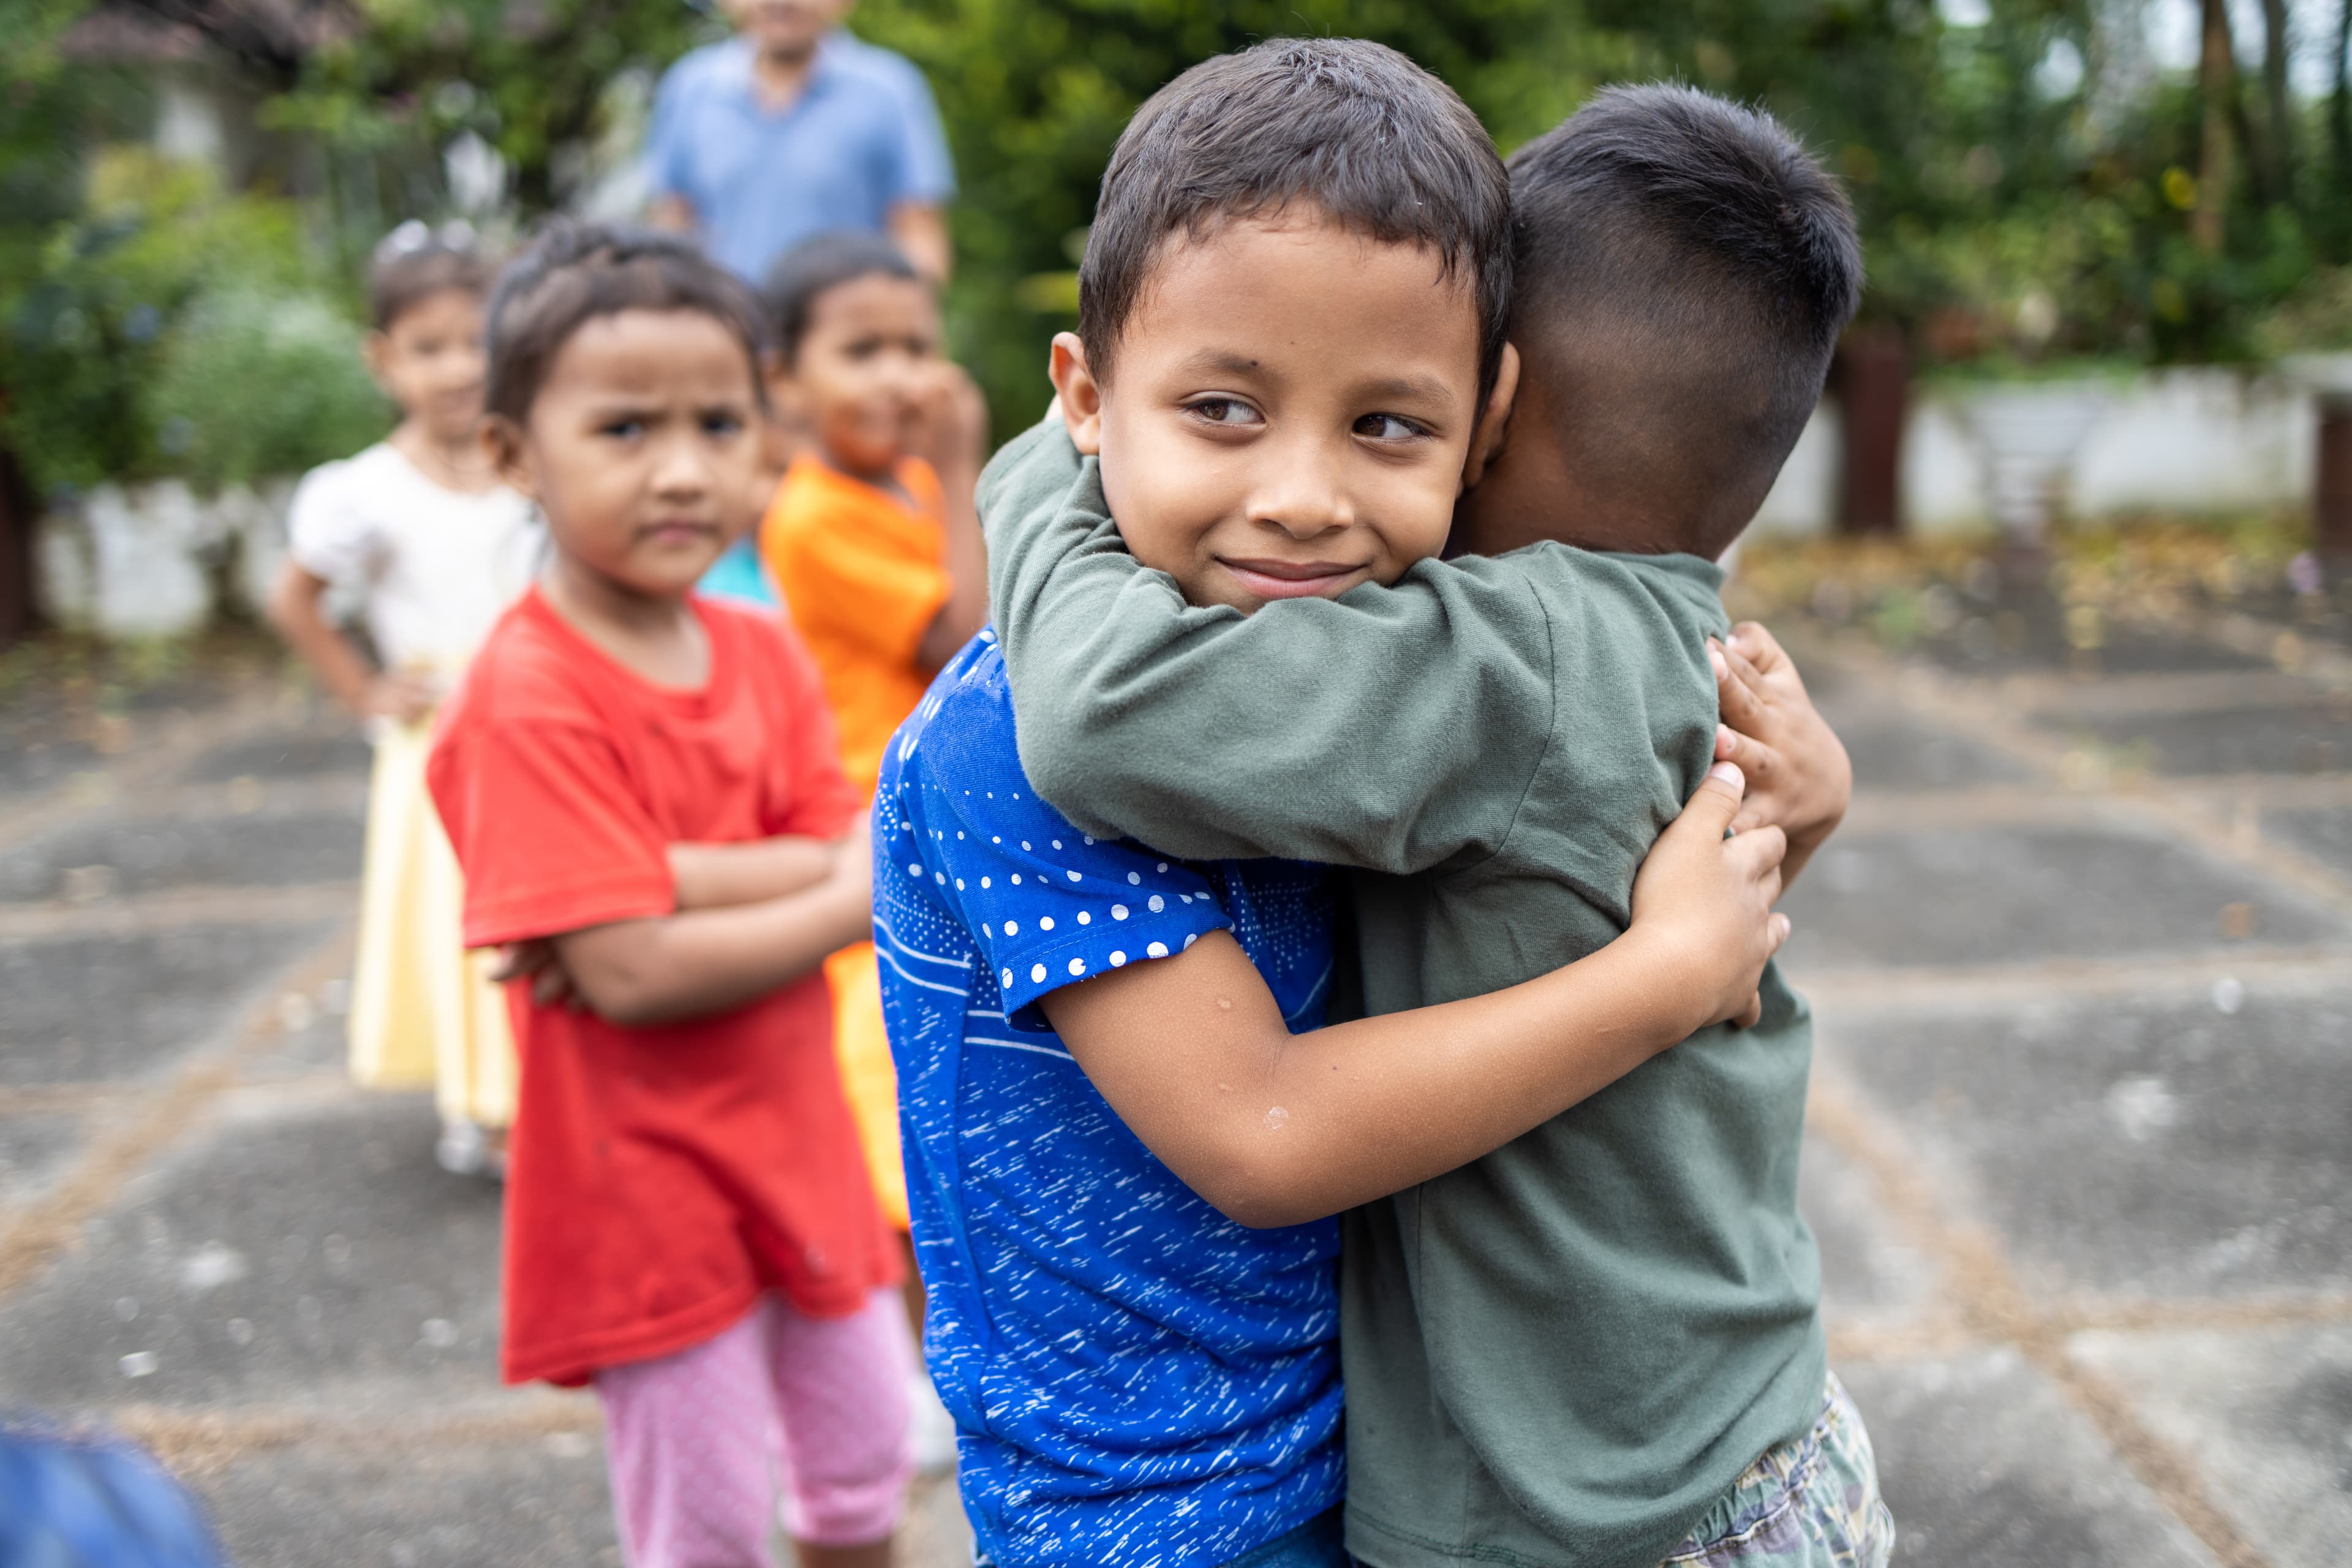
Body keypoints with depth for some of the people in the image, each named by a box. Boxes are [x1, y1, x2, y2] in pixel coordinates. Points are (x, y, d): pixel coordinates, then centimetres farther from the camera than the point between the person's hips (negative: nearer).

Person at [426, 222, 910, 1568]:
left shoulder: (764, 653, 0)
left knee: (865, 1460, 23)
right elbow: (630, 974, -27)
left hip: (798, 1139, 7)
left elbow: (851, 857, -9)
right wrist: (849, 901, -17)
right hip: (650, 1186, -6)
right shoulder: (528, 699, -21)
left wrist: (675, 877, -24)